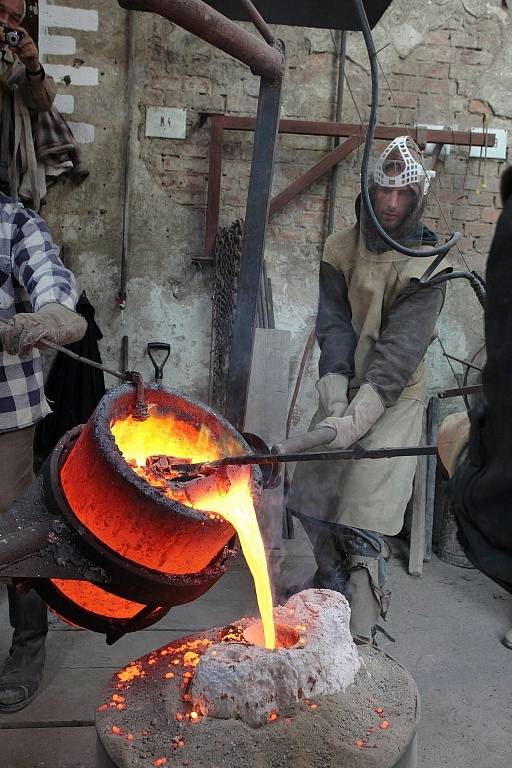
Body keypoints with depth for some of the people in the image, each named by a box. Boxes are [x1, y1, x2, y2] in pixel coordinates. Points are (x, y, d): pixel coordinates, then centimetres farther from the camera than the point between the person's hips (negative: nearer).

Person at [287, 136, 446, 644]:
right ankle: (330, 582, 35)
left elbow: (400, 350, -24)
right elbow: (334, 329, -10)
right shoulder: (340, 249, -1)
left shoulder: (427, 267, -14)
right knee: (311, 499, 10)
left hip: (395, 398, -5)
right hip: (345, 392, 5)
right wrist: (334, 405, -24)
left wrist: (356, 419, -35)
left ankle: (359, 635, -4)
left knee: (363, 520, -13)